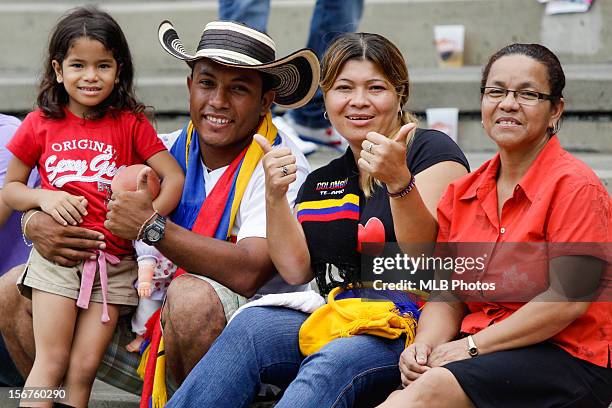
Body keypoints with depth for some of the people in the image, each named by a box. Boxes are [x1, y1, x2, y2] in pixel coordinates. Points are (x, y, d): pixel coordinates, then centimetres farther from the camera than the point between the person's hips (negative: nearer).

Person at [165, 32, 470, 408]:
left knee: (333, 362, -35)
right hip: (336, 324, 5)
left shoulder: (433, 151, 3)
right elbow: (297, 270, 8)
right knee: (250, 325, -23)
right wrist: (275, 195, -4)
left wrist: (399, 181, -25)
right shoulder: (321, 180, 21)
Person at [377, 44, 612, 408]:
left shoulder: (575, 186, -7)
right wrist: (425, 346, -10)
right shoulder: (462, 194, 13)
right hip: (481, 352, 5)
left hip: (566, 360, -5)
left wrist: (472, 345, -15)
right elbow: (447, 298, 12)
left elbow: (567, 300, -15)